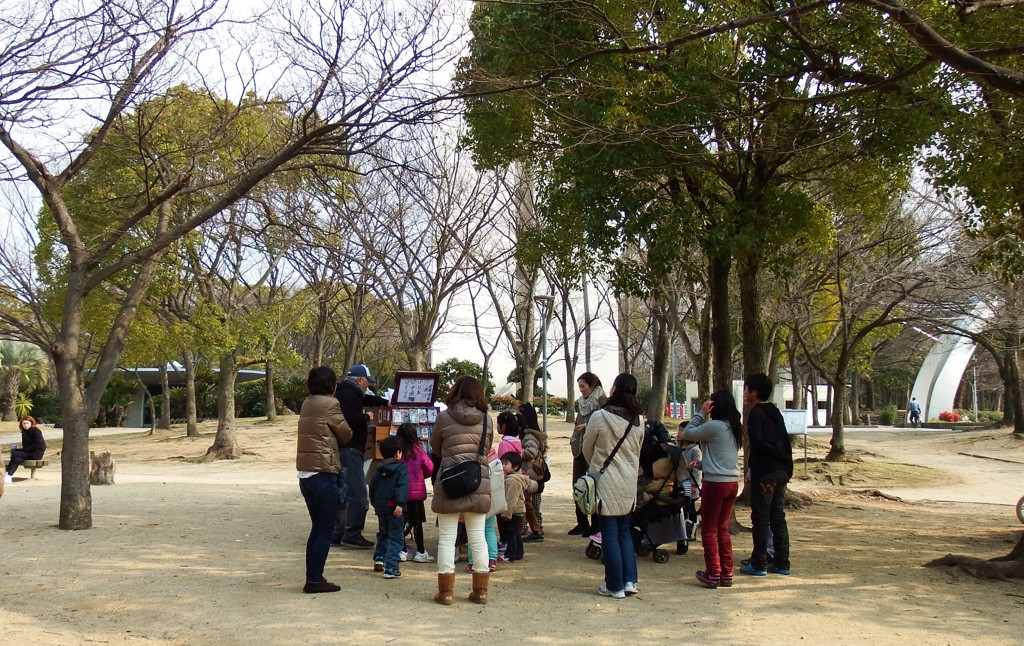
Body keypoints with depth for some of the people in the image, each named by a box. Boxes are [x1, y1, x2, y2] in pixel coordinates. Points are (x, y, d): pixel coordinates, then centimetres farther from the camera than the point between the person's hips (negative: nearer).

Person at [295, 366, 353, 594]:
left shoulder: (307, 404, 13)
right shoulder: (330, 404, -10)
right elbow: (346, 435, -1)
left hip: (305, 473, 8)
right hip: (323, 473, -8)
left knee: (317, 527, 15)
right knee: (325, 530, 0)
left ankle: (312, 578, 18)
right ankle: (315, 580, 2)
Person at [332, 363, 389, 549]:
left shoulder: (348, 393, 21)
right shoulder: (348, 394, -12)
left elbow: (366, 399, 39)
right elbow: (351, 419, -25)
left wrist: (386, 403, 47)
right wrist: (367, 419, -7)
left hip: (345, 450, 11)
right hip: (350, 450, -11)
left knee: (343, 493, 14)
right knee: (357, 493, -11)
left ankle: (337, 533, 19)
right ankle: (352, 534, -10)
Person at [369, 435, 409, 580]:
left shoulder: (378, 469, 13)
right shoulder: (401, 468, -7)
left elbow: (372, 487, 19)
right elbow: (402, 487, -20)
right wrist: (400, 504, -26)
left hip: (380, 507, 6)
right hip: (394, 508, -6)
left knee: (383, 534, 27)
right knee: (396, 538, -4)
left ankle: (379, 558, 25)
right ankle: (391, 567, -13)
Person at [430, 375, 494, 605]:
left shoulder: (443, 417, -4)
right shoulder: (486, 420, 1)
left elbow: (435, 449, 9)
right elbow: (487, 451, 10)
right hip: (479, 484, 3)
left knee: (447, 539, 5)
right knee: (478, 538, 11)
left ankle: (446, 591, 7)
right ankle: (481, 590, 16)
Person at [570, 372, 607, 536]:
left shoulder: (601, 400, -7)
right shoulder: (581, 402, 14)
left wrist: (587, 426, -20)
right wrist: (574, 438, 11)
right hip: (580, 447, 7)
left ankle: (595, 524, 6)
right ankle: (582, 523, 18)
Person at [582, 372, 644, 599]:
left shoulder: (600, 416, -12)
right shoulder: (637, 421, 2)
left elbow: (587, 449, 1)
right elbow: (637, 452, 11)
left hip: (606, 482, -5)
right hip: (629, 483, 5)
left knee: (609, 534, 2)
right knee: (624, 531, 17)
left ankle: (615, 586, 7)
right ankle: (630, 581, 15)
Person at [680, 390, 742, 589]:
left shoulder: (714, 426, -14)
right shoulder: (734, 428, 10)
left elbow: (687, 434, -5)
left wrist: (701, 413, -2)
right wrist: (702, 464, 22)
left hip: (715, 483, -7)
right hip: (733, 482, 7)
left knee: (709, 530, 3)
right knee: (722, 529, 15)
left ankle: (713, 574, 4)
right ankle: (727, 574, 17)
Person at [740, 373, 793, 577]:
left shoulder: (756, 413, -9)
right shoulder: (775, 412, 15)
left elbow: (758, 441, -21)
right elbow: (786, 442, 14)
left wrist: (783, 459, -12)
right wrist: (787, 467, 13)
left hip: (764, 472, -8)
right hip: (781, 472, 8)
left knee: (760, 518, -4)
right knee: (778, 517, 11)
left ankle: (759, 564, -1)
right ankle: (781, 562, 13)